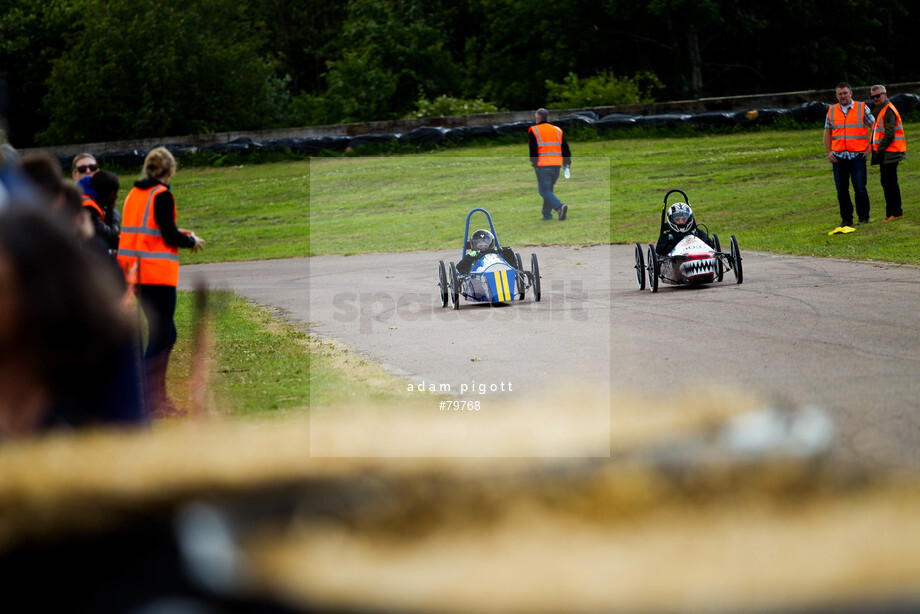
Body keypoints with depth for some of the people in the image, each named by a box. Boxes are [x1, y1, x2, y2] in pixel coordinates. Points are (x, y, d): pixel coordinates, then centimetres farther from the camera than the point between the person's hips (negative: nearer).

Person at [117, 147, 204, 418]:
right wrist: (192, 241, 2)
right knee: (159, 338, -3)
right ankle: (149, 403, -4)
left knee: (166, 334, 18)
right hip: (158, 274, -8)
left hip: (137, 273, 8)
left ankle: (159, 398, 20)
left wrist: (177, 232, 21)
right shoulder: (161, 194, -12)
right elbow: (169, 237, -15)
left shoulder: (134, 193, 12)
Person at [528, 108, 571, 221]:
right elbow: (565, 148, 14)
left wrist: (534, 163, -1)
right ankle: (547, 214, 15)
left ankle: (559, 206, -28)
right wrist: (567, 162, 15)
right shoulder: (557, 130, 16)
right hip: (556, 165, 5)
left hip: (543, 166, -5)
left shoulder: (533, 130, 1)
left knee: (544, 190, -6)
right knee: (548, 189, 18)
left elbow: (533, 150, -4)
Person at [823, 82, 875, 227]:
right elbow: (827, 132, 16)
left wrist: (870, 148, -1)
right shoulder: (832, 111, 11)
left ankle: (863, 217, 6)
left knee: (860, 188, -6)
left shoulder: (862, 108, 3)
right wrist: (828, 152, 6)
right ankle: (846, 219, 11)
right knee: (841, 189, 3)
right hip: (838, 156, 3)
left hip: (858, 155, -3)